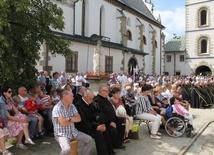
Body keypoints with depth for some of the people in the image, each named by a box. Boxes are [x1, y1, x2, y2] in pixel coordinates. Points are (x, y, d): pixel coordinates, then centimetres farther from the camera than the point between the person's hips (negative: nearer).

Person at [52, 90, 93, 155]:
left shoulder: (72, 106, 4)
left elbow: (79, 119, -1)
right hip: (62, 134, -7)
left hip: (73, 132, 7)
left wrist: (70, 118, -20)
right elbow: (63, 123, -24)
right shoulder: (57, 108, -18)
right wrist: (74, 119, -7)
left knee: (89, 140, -2)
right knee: (66, 149, -33)